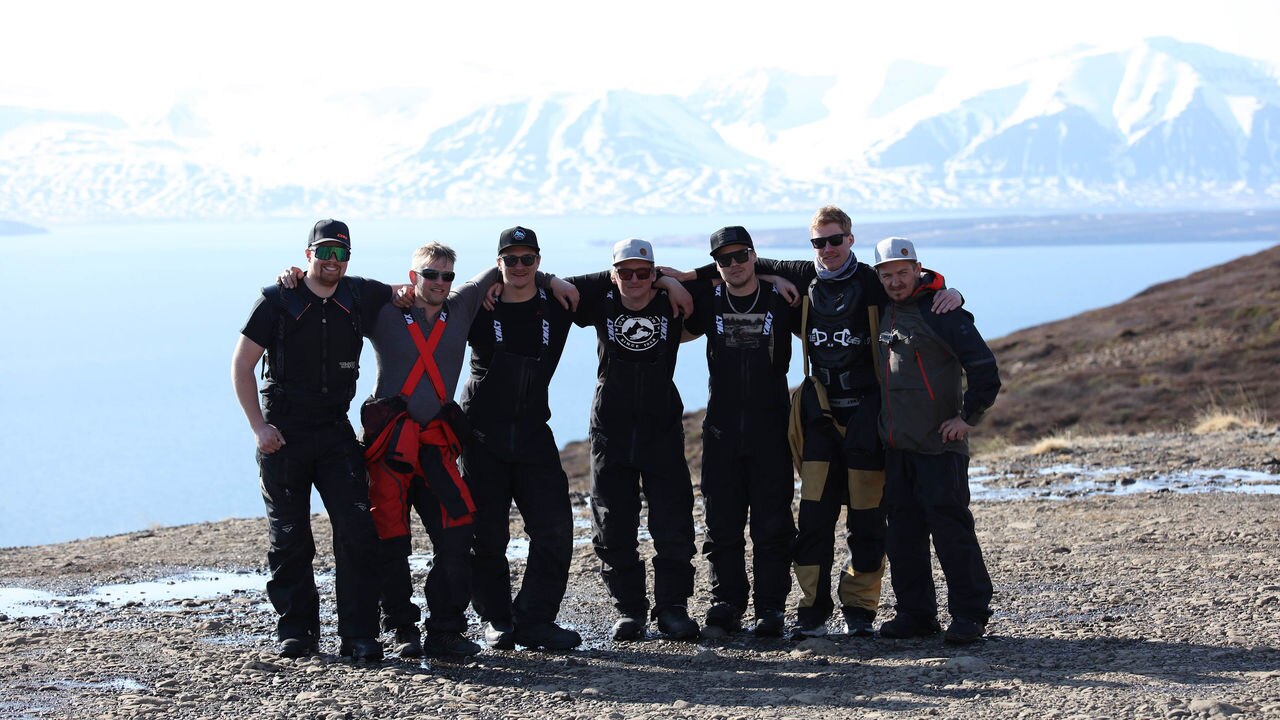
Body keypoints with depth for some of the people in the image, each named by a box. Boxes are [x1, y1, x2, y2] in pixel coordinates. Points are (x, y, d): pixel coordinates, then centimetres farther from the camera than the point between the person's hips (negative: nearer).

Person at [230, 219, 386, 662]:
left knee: (357, 532, -8)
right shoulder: (277, 300, -5)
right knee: (289, 538, 3)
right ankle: (297, 631, 17)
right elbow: (241, 366, -3)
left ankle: (359, 635, -3)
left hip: (335, 432, 2)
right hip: (283, 434, -2)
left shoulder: (360, 296, 4)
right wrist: (259, 427, -11)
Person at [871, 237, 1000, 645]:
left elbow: (984, 369, -9)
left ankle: (970, 615, -3)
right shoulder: (883, 313, 13)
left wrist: (968, 416, -11)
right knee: (903, 531, 8)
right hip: (895, 444, 7)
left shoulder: (942, 312, -8)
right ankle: (915, 613, 16)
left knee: (949, 526, -8)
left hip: (939, 444, -7)